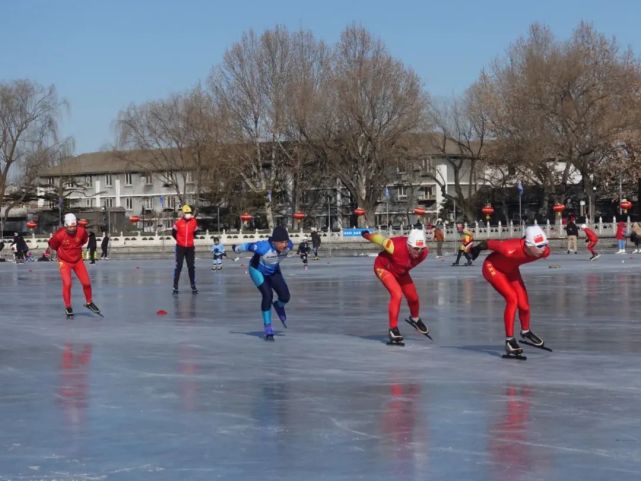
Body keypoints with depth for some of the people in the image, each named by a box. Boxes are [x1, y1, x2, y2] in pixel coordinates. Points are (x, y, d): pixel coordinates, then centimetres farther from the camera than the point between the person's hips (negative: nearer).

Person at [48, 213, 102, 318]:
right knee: (67, 284, -15)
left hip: (78, 260, 3)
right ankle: (68, 307, 1)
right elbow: (52, 245, -4)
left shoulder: (81, 231, -17)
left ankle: (89, 303, 26)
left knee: (86, 283, 2)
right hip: (64, 262, -3)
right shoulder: (59, 235, -26)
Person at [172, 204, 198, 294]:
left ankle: (193, 286, 13)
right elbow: (173, 233, 7)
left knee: (191, 267, 6)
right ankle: (175, 286, 1)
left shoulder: (194, 222, -1)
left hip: (190, 247, 2)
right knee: (178, 267, -2)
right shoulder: (178, 223, -8)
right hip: (180, 247, -2)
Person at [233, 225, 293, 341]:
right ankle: (268, 328, -5)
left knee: (285, 297, -8)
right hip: (258, 270, -4)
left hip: (274, 270, 4)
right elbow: (248, 246, -21)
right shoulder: (263, 247, -40)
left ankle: (279, 306, 30)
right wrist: (237, 248, 0)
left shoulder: (289, 245, -27)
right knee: (267, 295, -20)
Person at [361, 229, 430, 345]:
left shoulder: (423, 253, -24)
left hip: (400, 271, 6)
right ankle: (393, 329, -16)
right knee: (397, 294, -25)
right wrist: (366, 235, -4)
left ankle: (415, 319, 46)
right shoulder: (396, 247, -42)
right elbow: (380, 238, -24)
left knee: (413, 296, 13)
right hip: (383, 267, -6)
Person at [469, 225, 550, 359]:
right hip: (493, 268, -6)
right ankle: (509, 341, -14)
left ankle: (525, 333, 32)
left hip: (510, 269, 6)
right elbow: (489, 243, -27)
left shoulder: (545, 251, -25)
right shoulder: (511, 249, -44)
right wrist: (477, 248, -6)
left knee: (524, 304, 2)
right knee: (512, 299, -21)